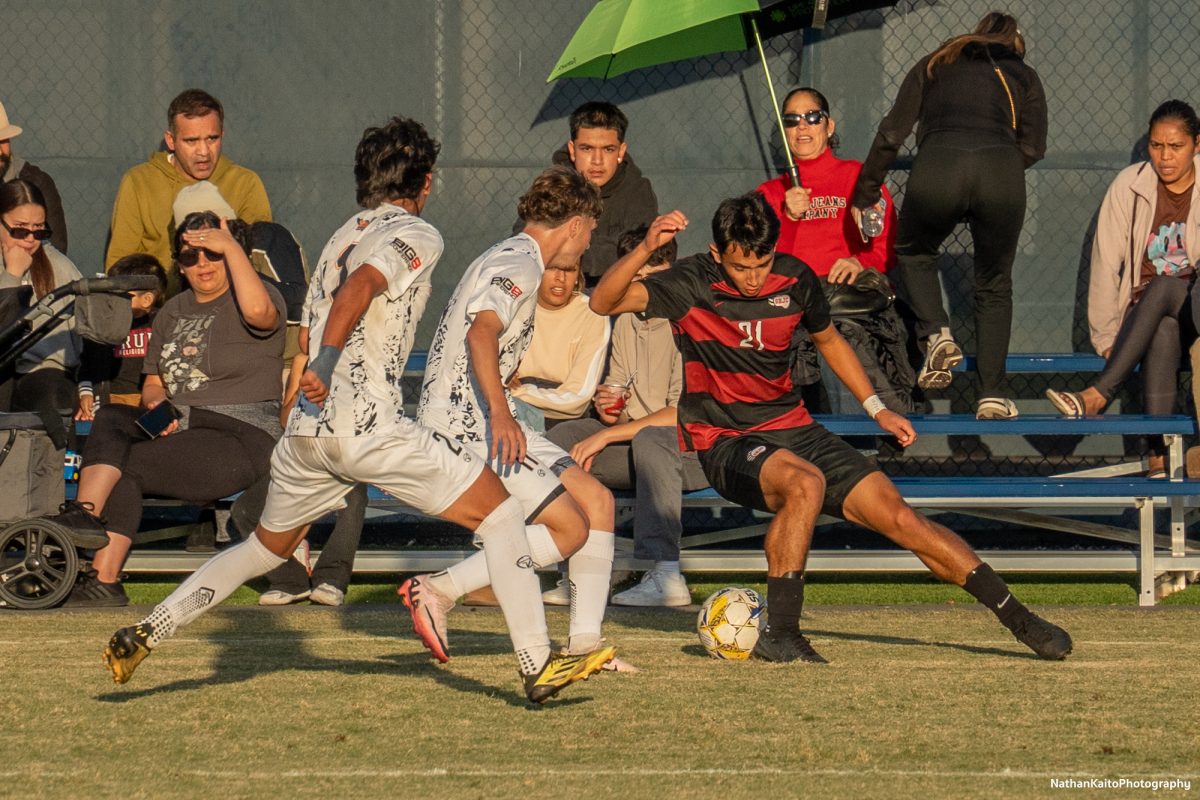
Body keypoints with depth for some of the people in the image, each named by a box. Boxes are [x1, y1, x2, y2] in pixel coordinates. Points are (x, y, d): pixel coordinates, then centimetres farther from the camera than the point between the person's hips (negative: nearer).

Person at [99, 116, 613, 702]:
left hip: (305, 428, 8)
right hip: (367, 425, -8)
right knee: (497, 510, 1)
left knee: (267, 547, 27)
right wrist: (327, 363, -29)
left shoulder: (340, 238, 23)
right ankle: (538, 666, -6)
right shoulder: (417, 235, -1)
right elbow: (359, 286, -19)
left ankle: (141, 636, 22)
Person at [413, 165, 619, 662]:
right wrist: (499, 413, -42)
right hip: (465, 426, -11)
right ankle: (437, 591, -14)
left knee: (596, 500, 6)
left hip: (486, 419, 11)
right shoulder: (519, 265, -13)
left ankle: (585, 641, 5)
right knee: (569, 529, -14)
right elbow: (482, 331, -31)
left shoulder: (513, 258, 19)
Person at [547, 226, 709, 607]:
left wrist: (607, 435, -18)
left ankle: (666, 575, -43)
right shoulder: (626, 322, 10)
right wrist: (607, 407, -10)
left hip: (696, 449, -8)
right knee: (562, 437, -9)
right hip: (637, 450, 8)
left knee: (650, 439, -38)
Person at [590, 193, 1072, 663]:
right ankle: (780, 634, -28)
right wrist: (647, 248, -39)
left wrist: (877, 409, 16)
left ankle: (1017, 618, 4)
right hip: (726, 443, -4)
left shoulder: (794, 280, 0)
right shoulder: (693, 285, -12)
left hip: (792, 428, 4)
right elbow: (604, 303, -24)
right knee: (805, 484, -36)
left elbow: (828, 341, 20)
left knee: (896, 514, -4)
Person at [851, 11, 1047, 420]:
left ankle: (936, 334, 3)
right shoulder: (1022, 76, 29)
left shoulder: (934, 66, 29)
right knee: (994, 285, 19)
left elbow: (892, 134, 21)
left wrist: (865, 195, 28)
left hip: (936, 168, 0)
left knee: (914, 252, 29)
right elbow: (1033, 148, 19)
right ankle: (992, 394, 10)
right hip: (1001, 174, 0)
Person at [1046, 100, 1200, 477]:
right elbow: (1106, 263, -1)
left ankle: (1097, 396, -44)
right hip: (1143, 313, 1)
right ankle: (1159, 451, -50)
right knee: (1164, 329, -37)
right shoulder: (1130, 186, 1)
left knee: (1163, 288, -36)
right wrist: (1104, 336, -6)